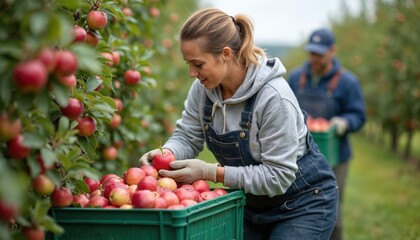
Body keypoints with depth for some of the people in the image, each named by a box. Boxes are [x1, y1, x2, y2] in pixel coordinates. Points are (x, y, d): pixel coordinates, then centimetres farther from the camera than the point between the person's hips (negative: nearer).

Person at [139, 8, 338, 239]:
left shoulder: (274, 97, -30)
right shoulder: (203, 88, -11)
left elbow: (277, 177, -27)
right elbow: (186, 136, 0)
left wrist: (210, 172, -30)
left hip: (303, 204, -6)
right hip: (252, 202, 6)